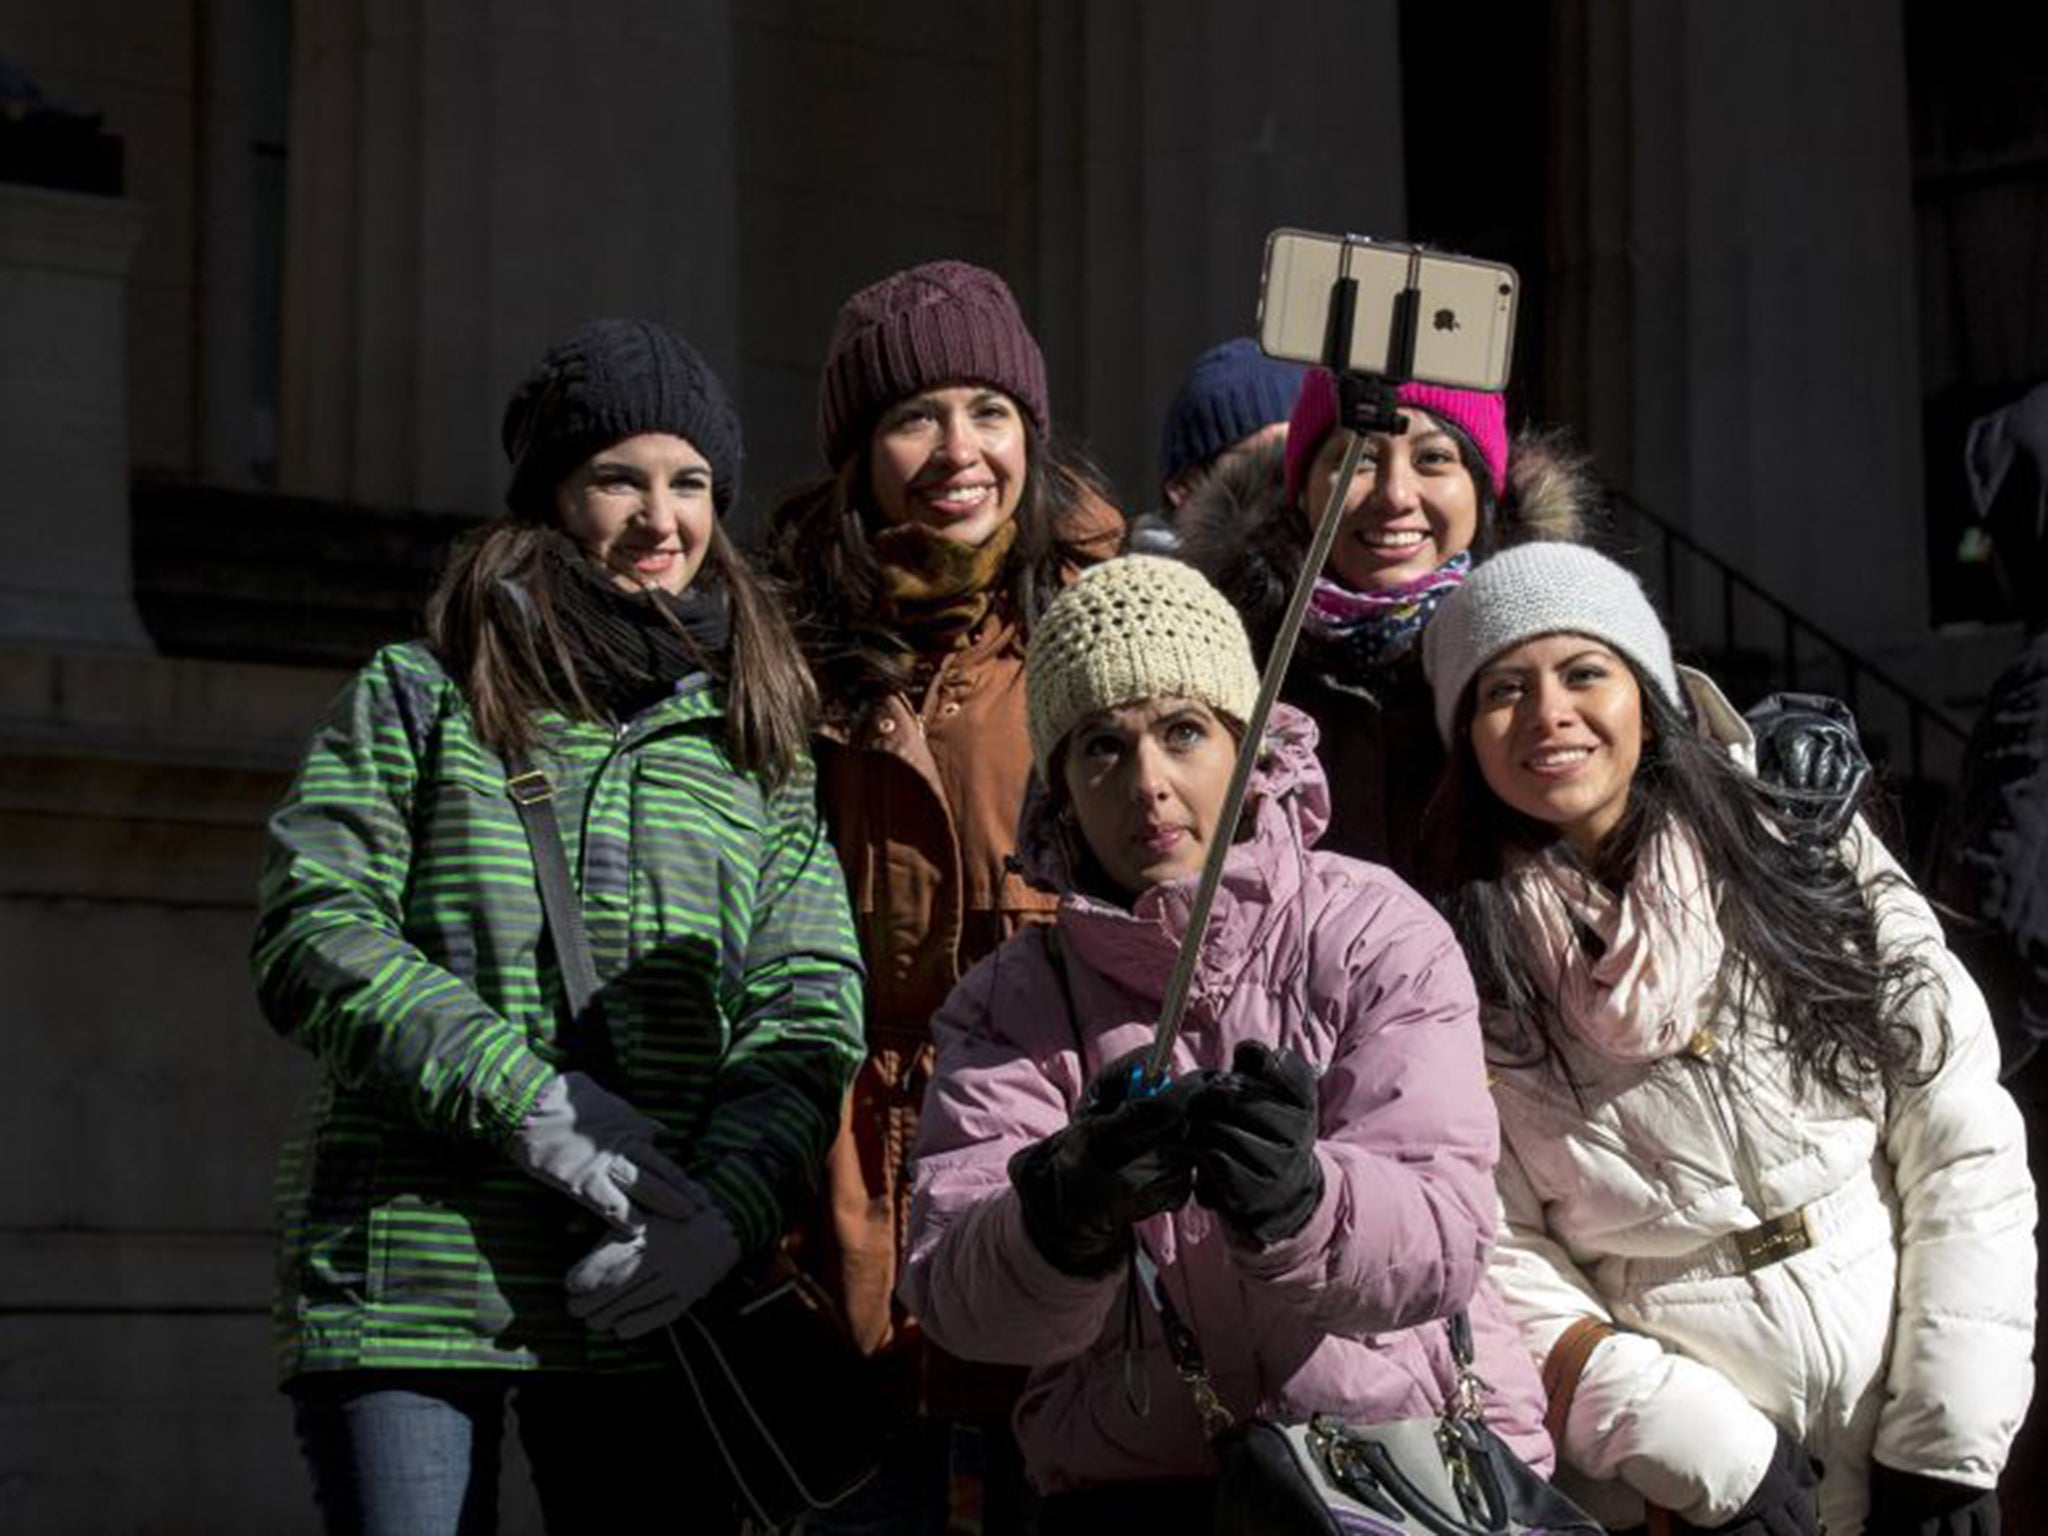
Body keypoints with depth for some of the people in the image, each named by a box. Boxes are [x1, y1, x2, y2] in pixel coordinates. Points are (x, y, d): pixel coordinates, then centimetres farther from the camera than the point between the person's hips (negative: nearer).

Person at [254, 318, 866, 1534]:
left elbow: (810, 1007, 7)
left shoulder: (756, 742, 16)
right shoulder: (418, 701, 10)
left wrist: (729, 1210, -11)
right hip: (409, 1287, -2)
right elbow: (314, 936, -2)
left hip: (647, 1298, 3)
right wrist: (523, 1097, -14)